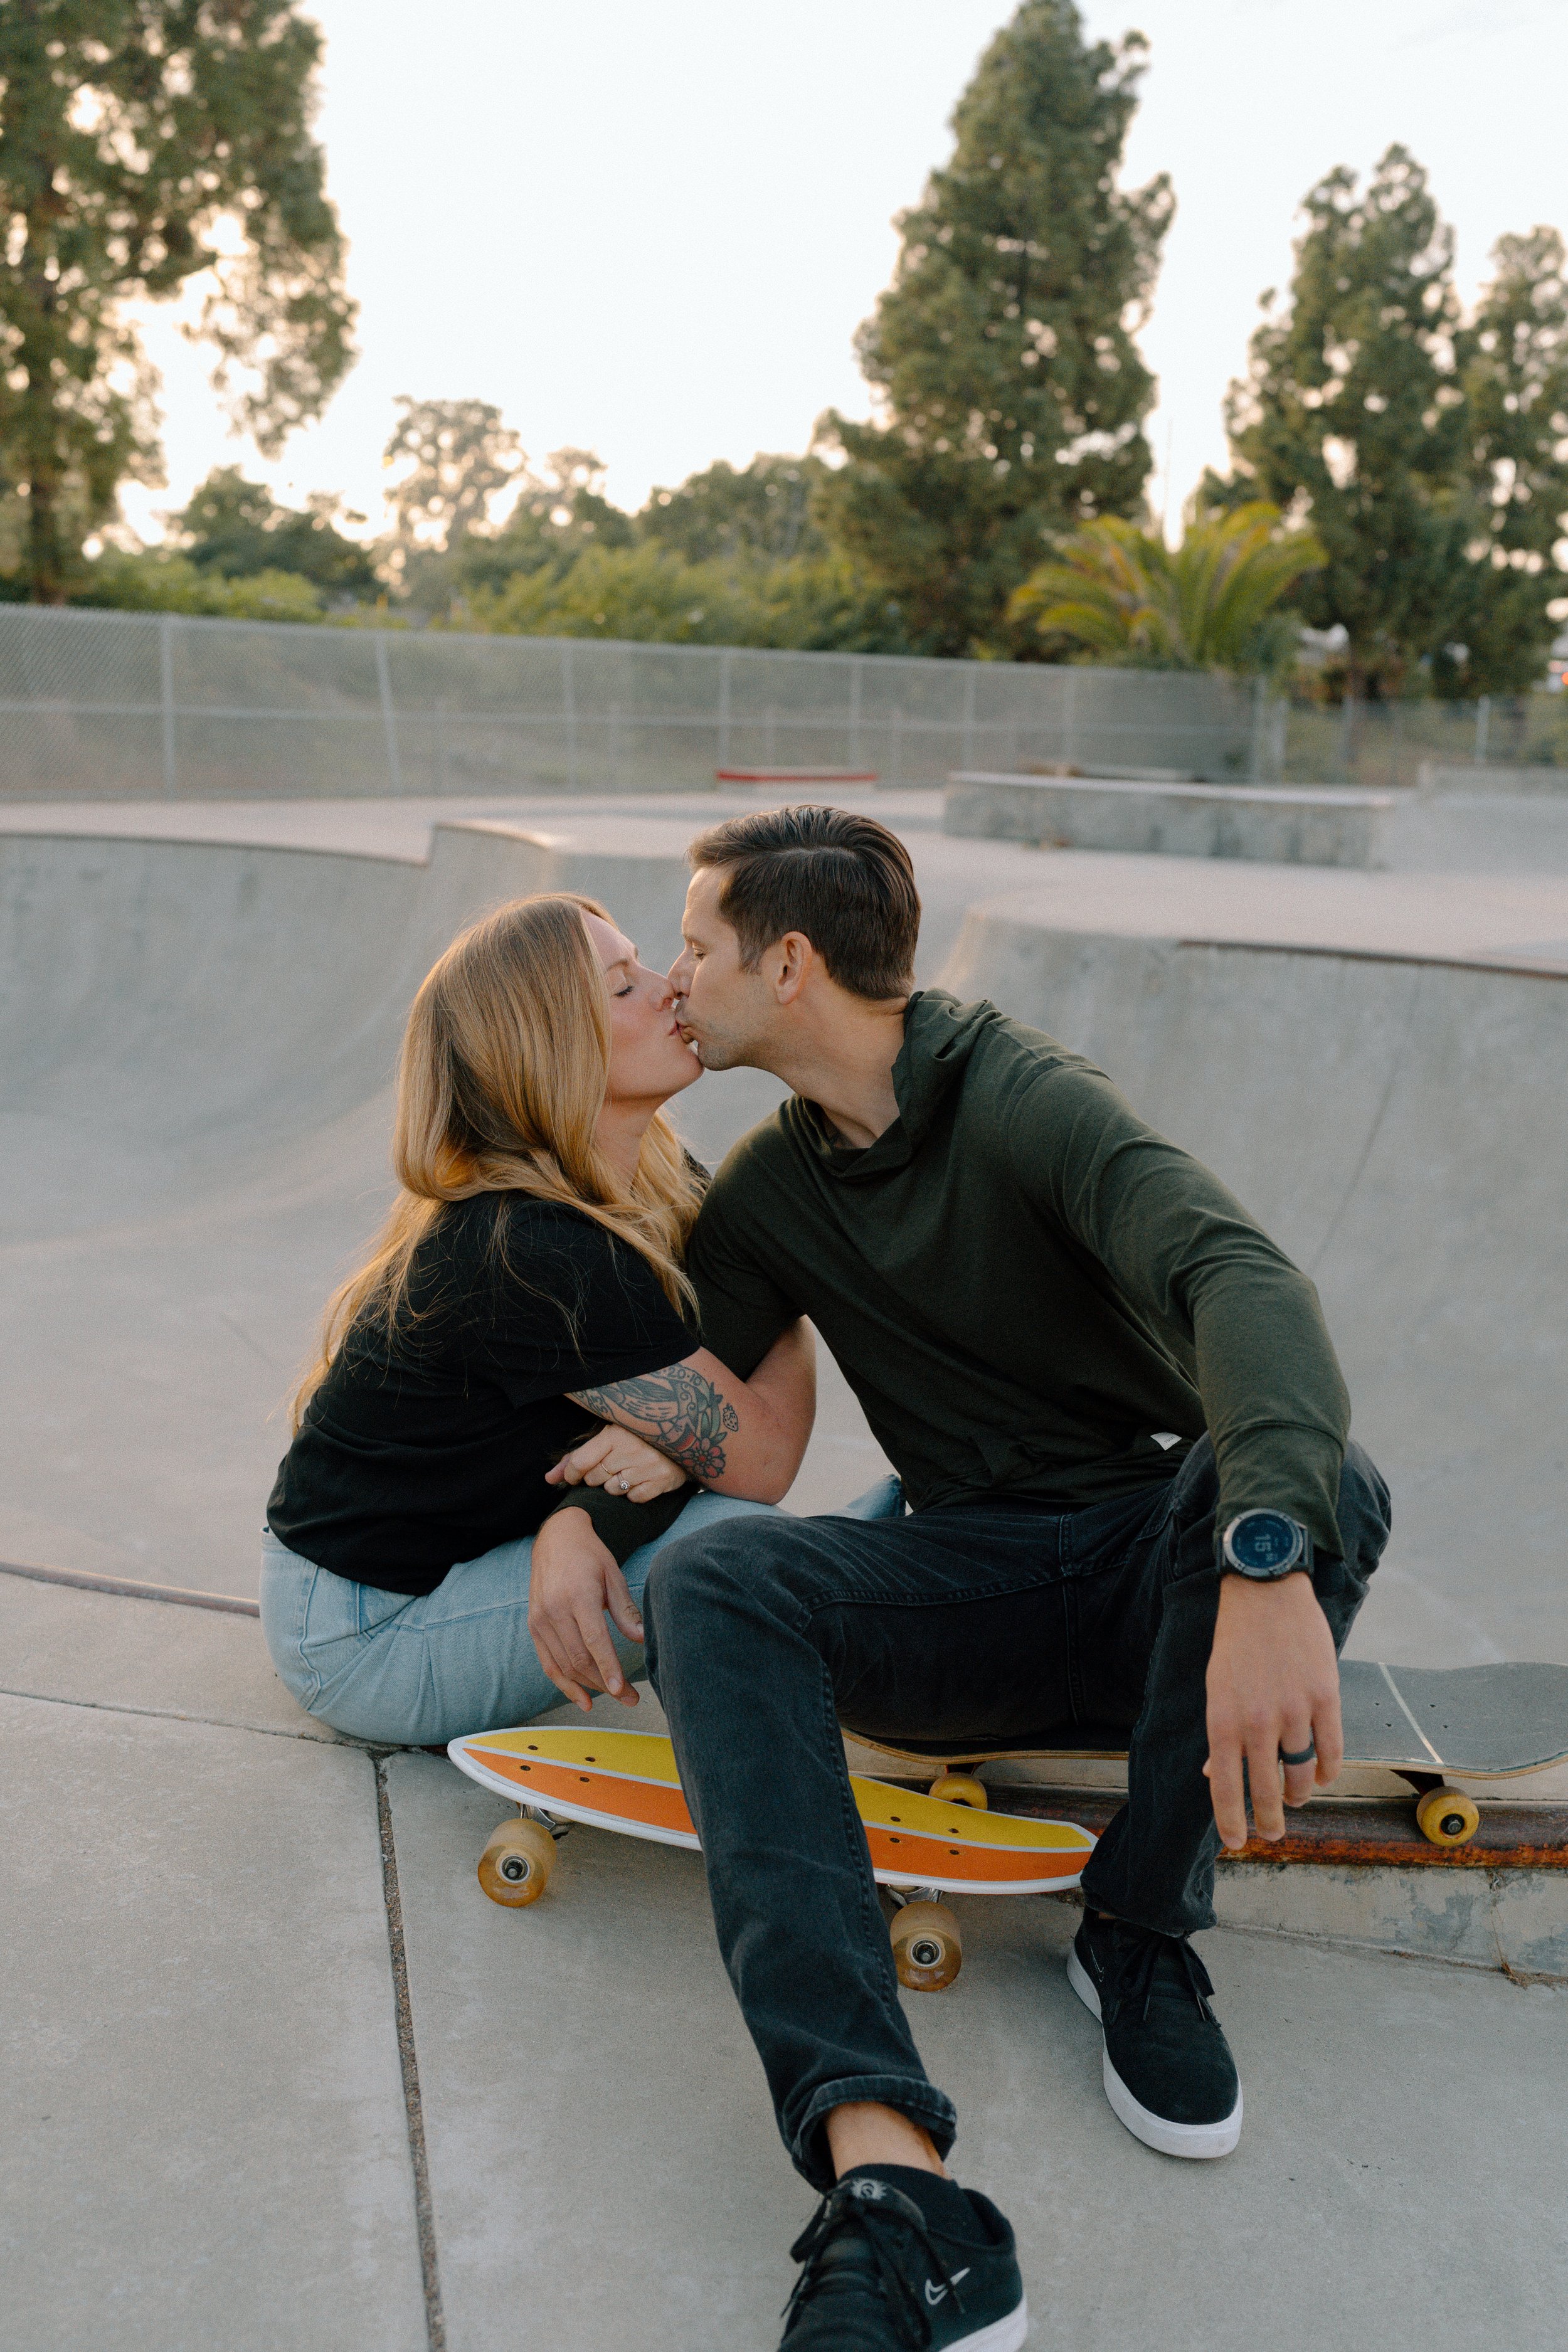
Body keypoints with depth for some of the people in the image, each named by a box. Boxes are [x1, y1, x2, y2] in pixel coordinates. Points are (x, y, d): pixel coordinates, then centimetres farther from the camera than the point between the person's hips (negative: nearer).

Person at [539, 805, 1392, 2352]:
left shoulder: (1022, 1098, -14)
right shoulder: (773, 1190, 8)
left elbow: (1238, 1277, -31)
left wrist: (1268, 1567, -49)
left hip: (1162, 1567, -3)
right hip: (978, 1593, 4)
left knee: (1317, 1478, -35)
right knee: (710, 1582, -25)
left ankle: (1142, 1934, -13)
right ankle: (891, 2185, -41)